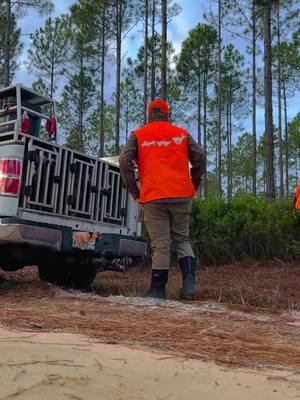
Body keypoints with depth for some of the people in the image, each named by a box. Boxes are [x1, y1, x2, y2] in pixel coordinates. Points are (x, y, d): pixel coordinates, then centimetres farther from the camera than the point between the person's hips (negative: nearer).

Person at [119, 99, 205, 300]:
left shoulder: (137, 136, 10)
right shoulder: (181, 133, 13)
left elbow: (125, 161, -2)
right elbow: (199, 157, 5)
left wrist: (134, 191, 5)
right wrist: (194, 184, 14)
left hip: (153, 197, -1)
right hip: (181, 195, 2)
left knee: (160, 244, 2)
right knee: (182, 239, 14)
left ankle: (158, 290, 6)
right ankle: (189, 282, -1)